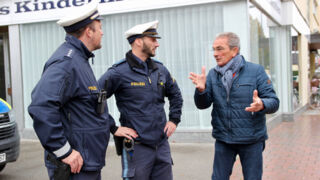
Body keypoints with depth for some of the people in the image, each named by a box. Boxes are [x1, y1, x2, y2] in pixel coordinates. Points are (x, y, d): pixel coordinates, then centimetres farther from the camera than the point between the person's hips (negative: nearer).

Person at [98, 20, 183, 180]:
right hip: (137, 147, -6)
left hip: (162, 144, 6)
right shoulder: (119, 72, -12)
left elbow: (175, 95, 24)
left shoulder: (160, 69, 9)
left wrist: (174, 120, 14)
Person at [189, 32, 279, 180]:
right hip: (223, 140, 3)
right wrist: (201, 90, -22)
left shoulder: (256, 71, -7)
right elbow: (202, 105, -1)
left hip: (251, 140, -2)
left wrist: (262, 105, -32)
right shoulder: (213, 74, 3)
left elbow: (274, 101, -9)